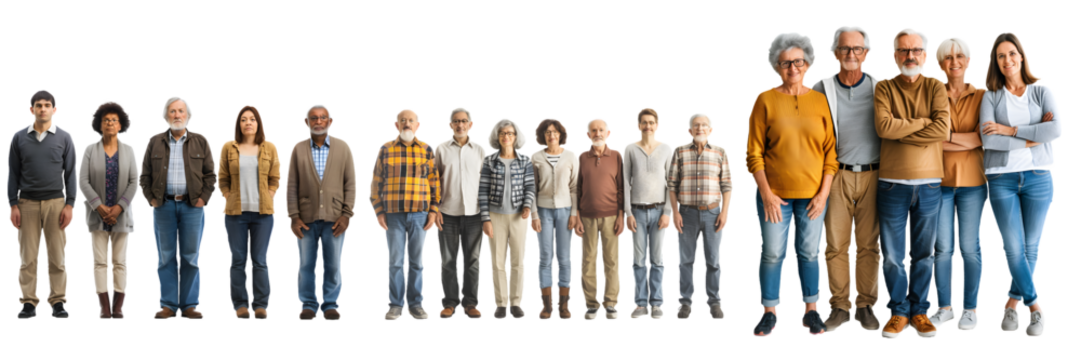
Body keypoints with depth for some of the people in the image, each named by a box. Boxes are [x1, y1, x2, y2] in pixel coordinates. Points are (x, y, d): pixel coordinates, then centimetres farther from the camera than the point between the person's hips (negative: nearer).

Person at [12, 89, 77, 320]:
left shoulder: (65, 138, 5)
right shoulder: (18, 138, 6)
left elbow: (70, 174, 5)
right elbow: (13, 173, 6)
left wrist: (70, 205, -3)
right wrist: (12, 206, 0)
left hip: (56, 202, 0)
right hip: (27, 203, 0)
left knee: (57, 256, 0)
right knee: (28, 257, 1)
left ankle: (58, 302, 6)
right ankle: (28, 303, 7)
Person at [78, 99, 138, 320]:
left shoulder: (130, 151, -1)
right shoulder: (89, 150, -4)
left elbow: (134, 183, -6)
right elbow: (83, 183, -9)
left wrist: (118, 208, -17)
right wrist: (101, 208, -18)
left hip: (121, 214, 1)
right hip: (97, 214, -1)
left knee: (120, 262, 1)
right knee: (100, 262, -4)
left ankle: (118, 309, 3)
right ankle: (104, 310, -3)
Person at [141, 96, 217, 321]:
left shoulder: (200, 141, 7)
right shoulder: (155, 141, 8)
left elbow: (211, 173, 7)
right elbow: (144, 173, 9)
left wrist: (203, 198, -2)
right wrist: (150, 199, 0)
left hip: (192, 205, 0)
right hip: (163, 205, 1)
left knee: (191, 257, 0)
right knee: (166, 257, 2)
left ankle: (190, 305, 5)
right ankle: (168, 305, 7)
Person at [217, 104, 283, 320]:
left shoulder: (270, 148, 7)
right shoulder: (228, 148, 6)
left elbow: (276, 179, 6)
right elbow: (222, 179, 7)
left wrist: (266, 202, -2)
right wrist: (229, 202, -1)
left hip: (263, 213, 0)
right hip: (235, 213, 0)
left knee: (260, 260, -1)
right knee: (237, 260, 1)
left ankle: (261, 306, 1)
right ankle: (240, 306, 5)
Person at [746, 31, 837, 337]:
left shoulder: (821, 101, 2)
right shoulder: (765, 100, -2)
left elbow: (831, 151, 2)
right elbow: (753, 153, -4)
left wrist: (824, 193, -6)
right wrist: (766, 194, -10)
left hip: (813, 194, 1)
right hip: (774, 194, -1)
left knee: (810, 253, 7)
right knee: (772, 253, 1)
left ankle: (811, 312, 17)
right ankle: (769, 314, 10)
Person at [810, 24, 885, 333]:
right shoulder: (820, 88, 4)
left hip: (872, 176, 0)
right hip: (837, 176, 0)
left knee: (869, 244, 4)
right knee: (836, 244, 0)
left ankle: (866, 307, 12)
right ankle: (839, 307, 9)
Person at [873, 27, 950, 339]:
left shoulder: (936, 87, 4)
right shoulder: (884, 88, 3)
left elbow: (943, 129, -12)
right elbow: (883, 126, -15)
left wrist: (900, 132, -12)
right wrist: (925, 122, -10)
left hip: (929, 183, 1)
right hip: (892, 183, -1)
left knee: (924, 253, 7)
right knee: (893, 254, 2)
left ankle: (920, 311, 17)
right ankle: (898, 312, 13)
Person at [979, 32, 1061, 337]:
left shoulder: (1043, 92, 4)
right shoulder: (991, 96, 5)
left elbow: (1056, 131, -13)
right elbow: (987, 139, -10)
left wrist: (1010, 130, -13)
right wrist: (1031, 140, -12)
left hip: (1038, 177, 0)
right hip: (1001, 178, 0)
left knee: (1031, 248, 3)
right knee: (1013, 248, -8)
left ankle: (1013, 303, 19)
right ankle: (1035, 308, 4)